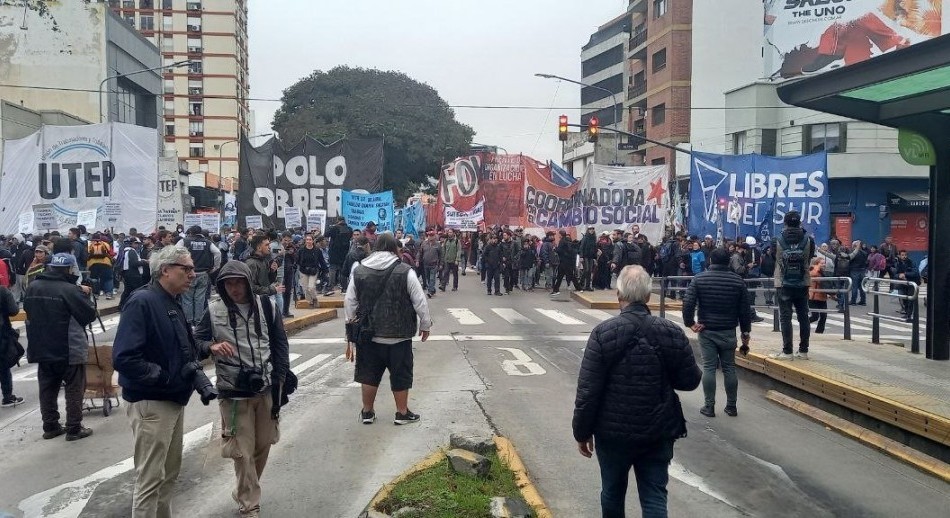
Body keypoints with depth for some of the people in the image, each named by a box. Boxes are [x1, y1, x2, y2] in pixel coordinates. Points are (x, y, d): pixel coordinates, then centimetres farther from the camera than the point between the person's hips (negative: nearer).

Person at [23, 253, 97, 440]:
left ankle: (50, 427, 23)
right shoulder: (70, 290, -20)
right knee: (74, 390, 4)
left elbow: (28, 311, 18)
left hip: (42, 349, 7)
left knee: (47, 389, 15)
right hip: (69, 349, -6)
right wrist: (83, 294, 0)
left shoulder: (32, 287, 3)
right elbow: (90, 315, -14)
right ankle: (74, 429, 7)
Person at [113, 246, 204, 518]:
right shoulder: (142, 302, -19)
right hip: (150, 404, -9)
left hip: (174, 401, 9)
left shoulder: (174, 304, 10)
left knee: (170, 473, 20)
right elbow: (123, 357, -28)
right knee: (150, 479, -1)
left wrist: (195, 370, 1)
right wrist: (163, 376, -24)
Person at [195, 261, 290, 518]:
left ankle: (245, 491, 38)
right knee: (242, 451, 0)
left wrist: (279, 378, -1)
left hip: (266, 388, 2)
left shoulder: (265, 305, 0)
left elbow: (280, 343, 6)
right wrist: (211, 346, -24)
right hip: (233, 392, -2)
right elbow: (195, 342, -2)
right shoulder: (214, 311, -4)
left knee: (263, 444, 15)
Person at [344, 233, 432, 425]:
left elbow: (349, 303, 6)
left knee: (369, 373, 15)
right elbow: (420, 302, -8)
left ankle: (367, 412, 24)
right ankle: (402, 413, 19)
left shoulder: (359, 271, 0)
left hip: (369, 335, 3)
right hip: (399, 335, -3)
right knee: (400, 374, 10)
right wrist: (425, 325, 6)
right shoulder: (405, 272, -11)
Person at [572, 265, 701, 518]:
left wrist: (582, 431, -2)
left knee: (612, 491, 19)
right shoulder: (672, 332, -6)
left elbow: (587, 390, -14)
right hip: (659, 432, 1)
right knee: (655, 497, 8)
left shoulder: (603, 333, -14)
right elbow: (690, 381, 1)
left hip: (613, 431, -1)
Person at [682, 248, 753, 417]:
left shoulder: (699, 279, -5)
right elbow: (745, 309, 3)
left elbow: (688, 303, -15)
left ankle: (709, 407, 5)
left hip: (706, 331, -1)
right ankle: (731, 406, 16)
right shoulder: (738, 280, 1)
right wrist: (745, 332, 10)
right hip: (728, 331, 1)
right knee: (729, 368, 9)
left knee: (709, 368, 2)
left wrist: (690, 323, -4)